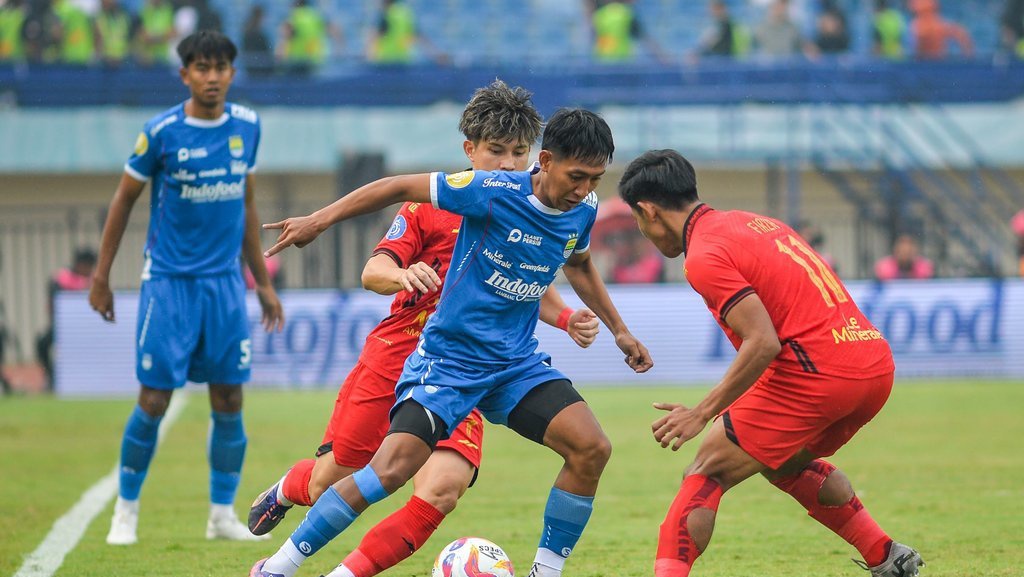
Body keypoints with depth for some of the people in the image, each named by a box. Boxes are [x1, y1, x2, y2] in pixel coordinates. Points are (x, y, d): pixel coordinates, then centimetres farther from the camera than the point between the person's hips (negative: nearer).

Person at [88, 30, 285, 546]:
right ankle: (126, 512, 10)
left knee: (229, 401, 2)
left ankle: (223, 515, 13)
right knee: (154, 401, -5)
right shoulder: (161, 133, -9)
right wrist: (101, 276, 2)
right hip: (168, 280, -4)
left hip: (225, 282, 4)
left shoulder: (247, 126, 4)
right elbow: (124, 200, 1)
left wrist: (263, 282, 16)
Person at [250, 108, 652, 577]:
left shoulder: (582, 210, -1)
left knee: (591, 448, -14)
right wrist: (319, 220, -14)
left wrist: (619, 330, 23)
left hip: (516, 362, 6)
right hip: (449, 357, -6)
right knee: (392, 468, -19)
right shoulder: (493, 193, -20)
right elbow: (401, 187, -12)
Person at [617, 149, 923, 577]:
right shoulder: (754, 222, 20)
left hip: (816, 373, -9)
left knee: (705, 477, -3)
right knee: (786, 464, 31)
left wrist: (702, 413, -13)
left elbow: (763, 343, -17)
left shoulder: (705, 255, -8)